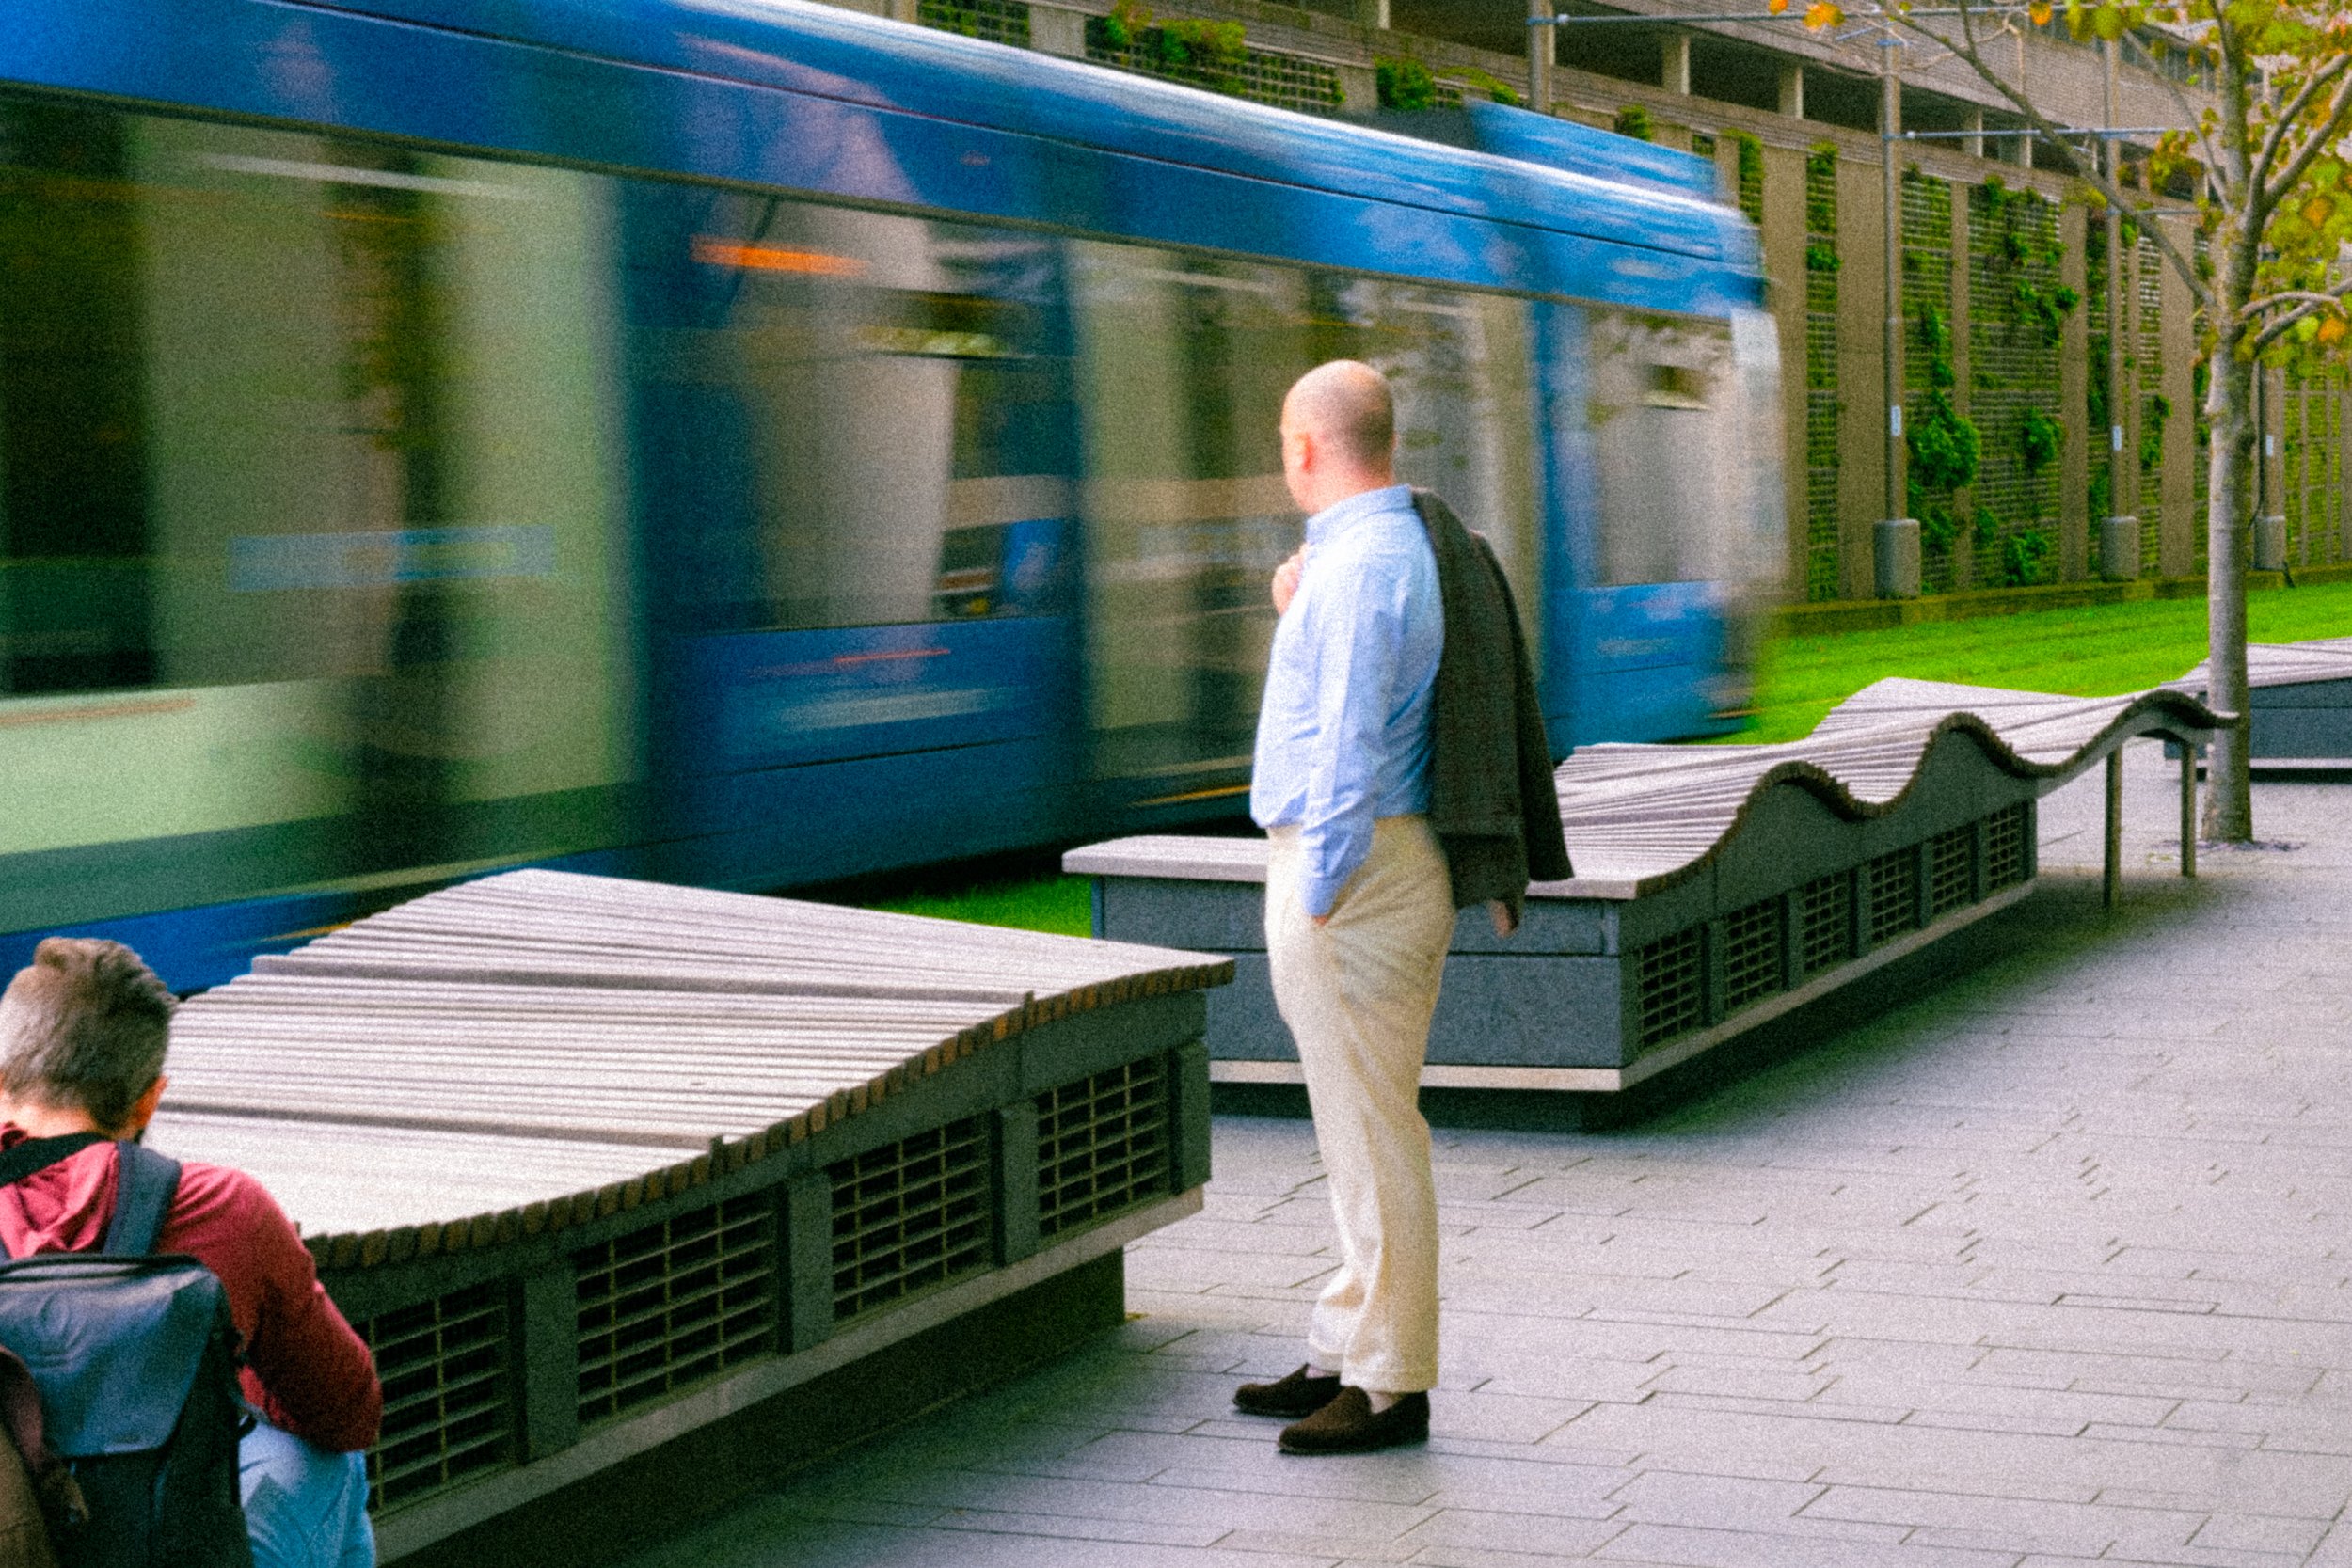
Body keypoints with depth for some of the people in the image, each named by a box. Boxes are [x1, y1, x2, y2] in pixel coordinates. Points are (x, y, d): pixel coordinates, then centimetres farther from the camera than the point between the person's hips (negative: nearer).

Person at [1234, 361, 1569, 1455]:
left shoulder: (1362, 563, -17)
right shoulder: (1424, 543, 14)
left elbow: (1350, 751, -21)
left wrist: (1314, 908, -19)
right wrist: (1297, 619, 11)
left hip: (1354, 868, -10)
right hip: (1406, 861, 10)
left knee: (1371, 1132, -4)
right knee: (1363, 1128, 16)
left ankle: (1391, 1387, 2)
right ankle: (1346, 1354, 26)